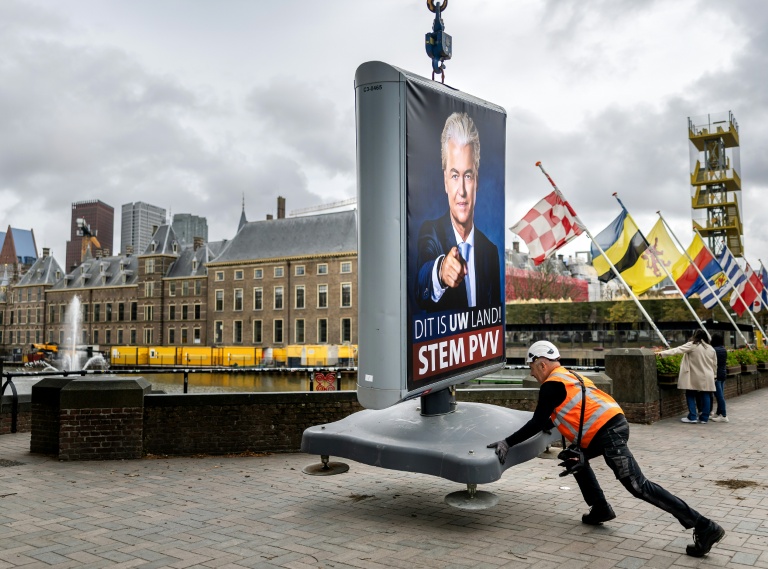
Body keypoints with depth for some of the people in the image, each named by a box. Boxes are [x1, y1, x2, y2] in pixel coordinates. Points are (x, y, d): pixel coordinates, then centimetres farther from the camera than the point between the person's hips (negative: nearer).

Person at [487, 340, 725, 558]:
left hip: (607, 432, -10)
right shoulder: (568, 377, 23)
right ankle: (600, 508, 20)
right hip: (613, 423, 10)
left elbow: (537, 423, -7)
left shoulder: (552, 384, -5)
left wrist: (508, 443, -2)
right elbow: (550, 418, 34)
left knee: (639, 487, -9)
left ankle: (704, 527, -9)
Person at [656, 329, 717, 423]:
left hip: (695, 377, -4)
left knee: (690, 395, 5)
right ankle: (704, 418, 9)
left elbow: (677, 350, -13)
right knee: (705, 396, 6)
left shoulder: (692, 345, -7)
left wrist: (662, 353, -15)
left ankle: (692, 417, 2)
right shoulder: (711, 349, 8)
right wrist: (713, 375, 25)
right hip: (707, 377, 4)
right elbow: (715, 365, 13)